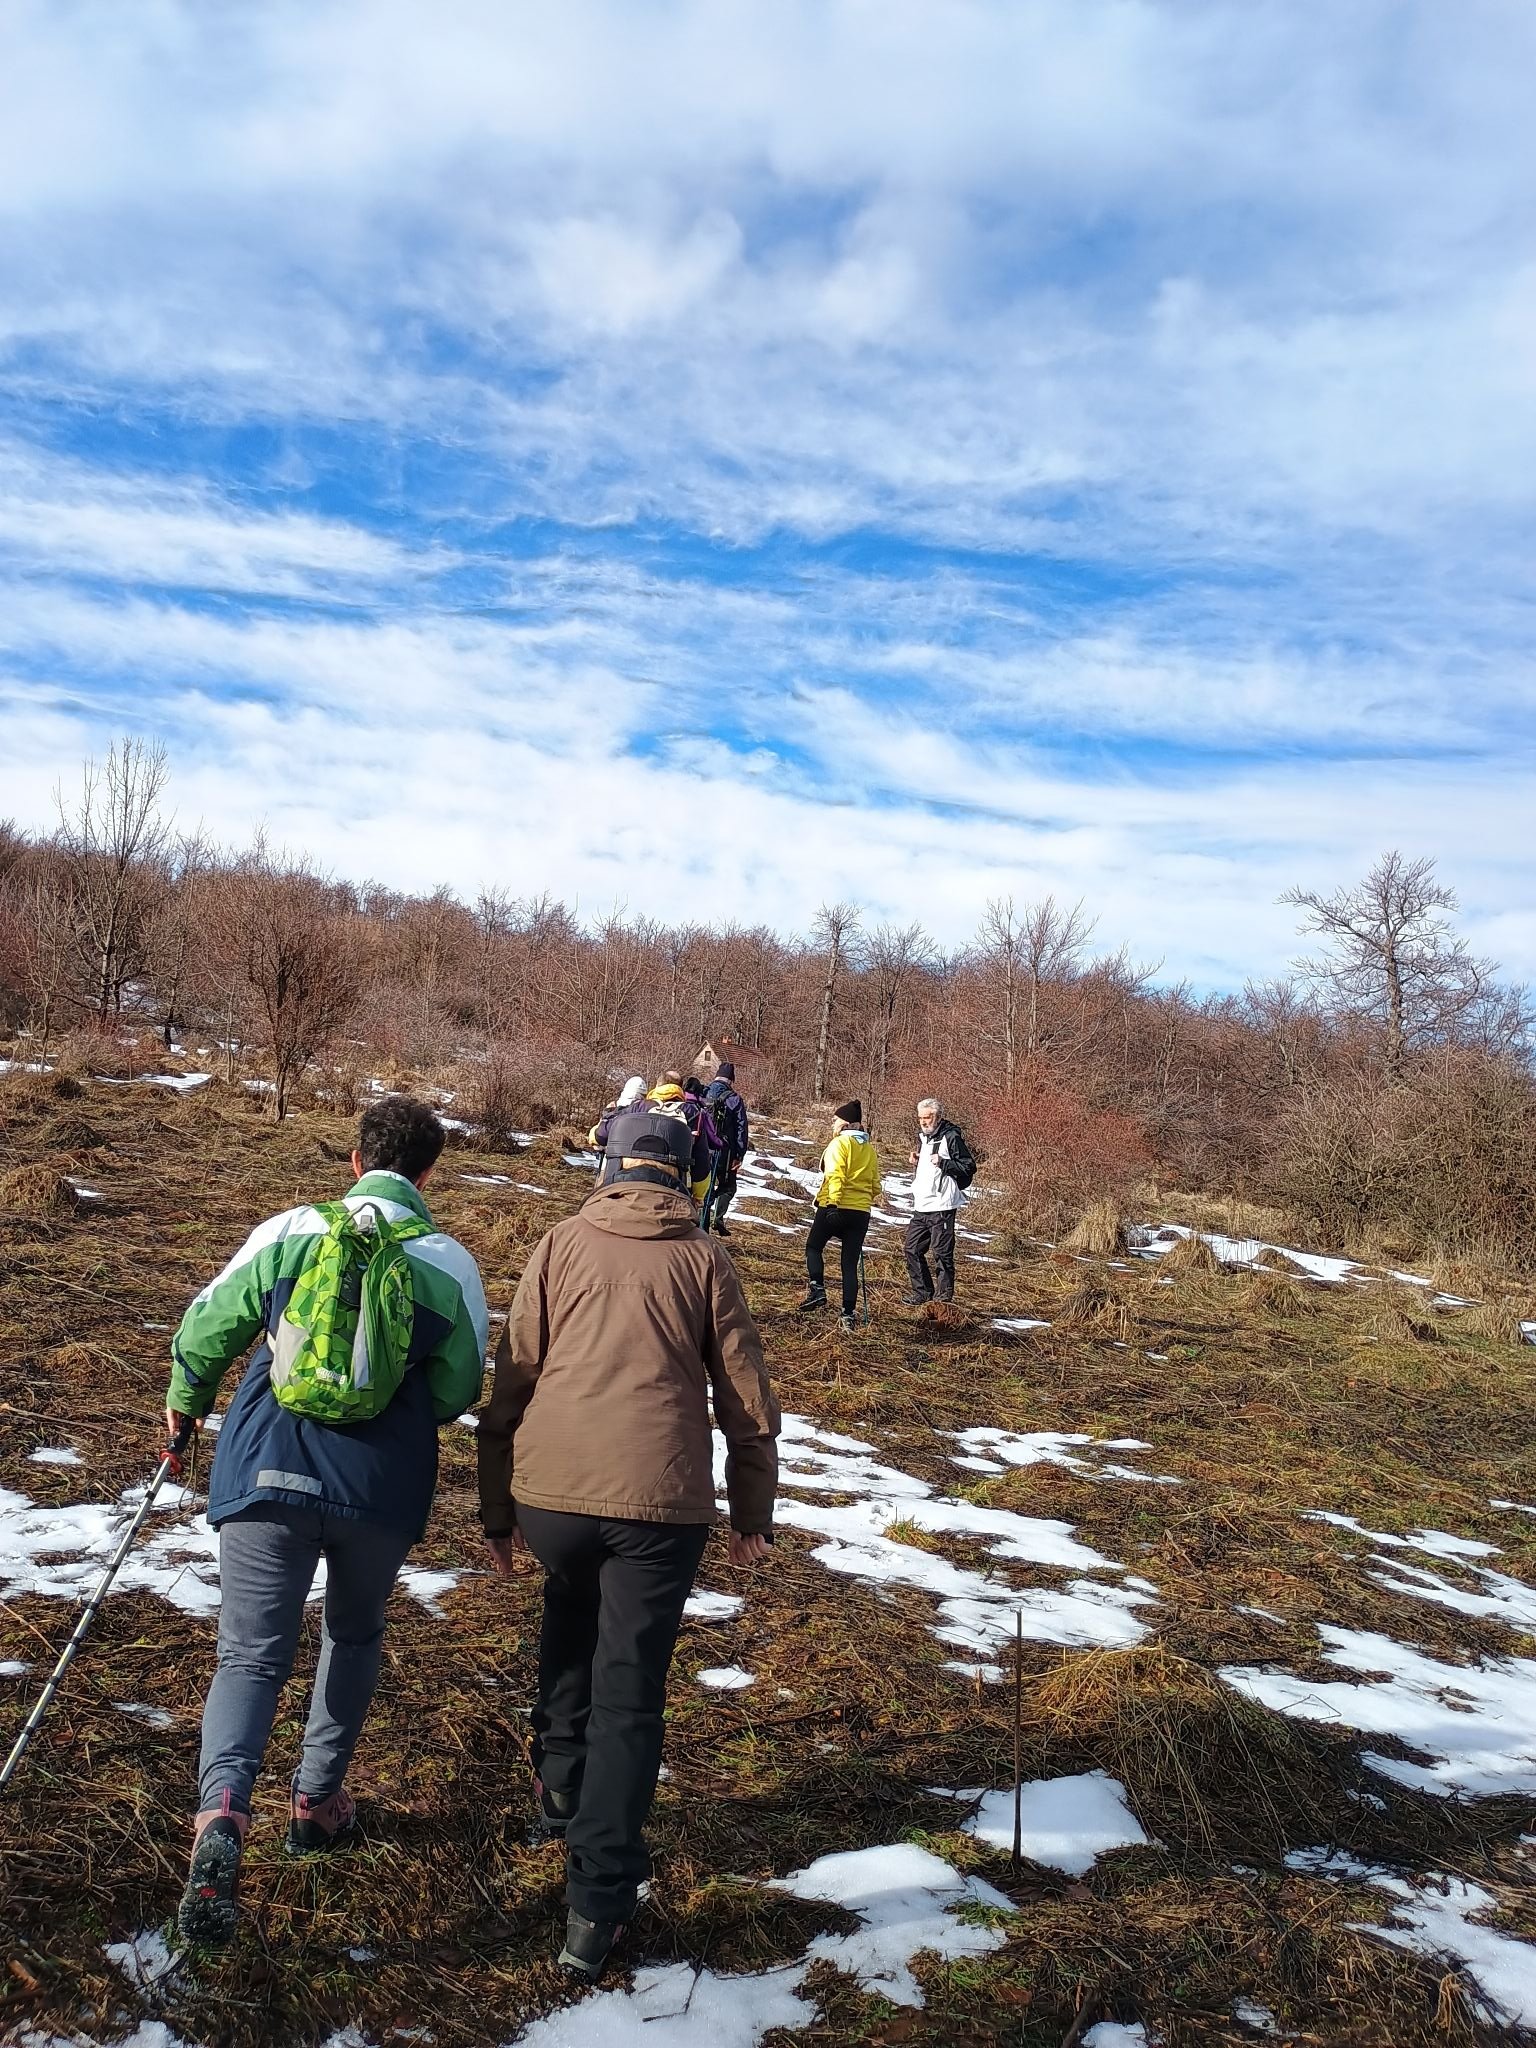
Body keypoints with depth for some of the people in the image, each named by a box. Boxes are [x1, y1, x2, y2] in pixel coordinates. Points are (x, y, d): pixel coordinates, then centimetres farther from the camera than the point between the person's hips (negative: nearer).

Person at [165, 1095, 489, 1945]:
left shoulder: (290, 1231, -1)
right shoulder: (451, 1265, -2)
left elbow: (207, 1325, 5)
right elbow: (459, 1390, 7)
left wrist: (186, 1400, 25)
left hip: (269, 1471, 0)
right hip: (382, 1490, 1)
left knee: (252, 1655, 7)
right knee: (353, 1636, 26)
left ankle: (221, 1808, -16)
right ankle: (318, 1798, 33)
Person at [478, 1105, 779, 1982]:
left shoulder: (562, 1244, 8)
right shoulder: (703, 1258, 6)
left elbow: (511, 1383, 8)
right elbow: (748, 1400, 7)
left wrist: (498, 1510, 16)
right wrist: (754, 1512, 18)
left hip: (549, 1488, 2)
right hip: (661, 1499, -2)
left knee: (571, 1615, 32)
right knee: (630, 1695, 8)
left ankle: (561, 1780, 42)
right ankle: (597, 1906, 9)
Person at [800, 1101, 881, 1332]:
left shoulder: (840, 1143, -5)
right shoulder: (869, 1149, 15)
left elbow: (835, 1175, -19)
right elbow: (875, 1185, 17)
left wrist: (832, 1202, -25)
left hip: (836, 1208, -5)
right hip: (861, 1212, 5)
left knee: (813, 1247, 16)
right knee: (850, 1264, 6)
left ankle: (817, 1289, -3)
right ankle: (848, 1315, 2)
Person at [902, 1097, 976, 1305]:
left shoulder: (951, 1138, -9)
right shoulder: (923, 1137, 17)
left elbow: (969, 1168, -12)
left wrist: (943, 1162, -21)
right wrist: (914, 1162, 10)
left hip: (941, 1207, -9)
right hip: (921, 1206, 9)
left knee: (942, 1252, -4)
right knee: (912, 1249, 11)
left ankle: (943, 1297, 5)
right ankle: (922, 1291, 23)